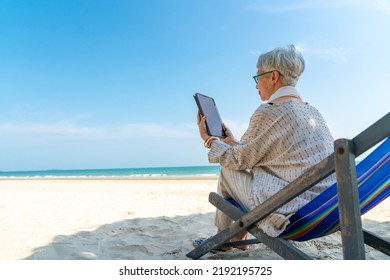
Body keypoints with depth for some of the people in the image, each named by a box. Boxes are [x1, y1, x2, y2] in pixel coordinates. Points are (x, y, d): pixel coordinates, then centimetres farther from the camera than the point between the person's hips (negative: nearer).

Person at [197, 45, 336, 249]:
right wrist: (232, 141, 27)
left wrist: (208, 140, 10)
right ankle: (239, 234, 31)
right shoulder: (312, 112, 12)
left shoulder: (268, 112, -14)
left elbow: (239, 160, -4)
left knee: (228, 172, 9)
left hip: (294, 215, -8)